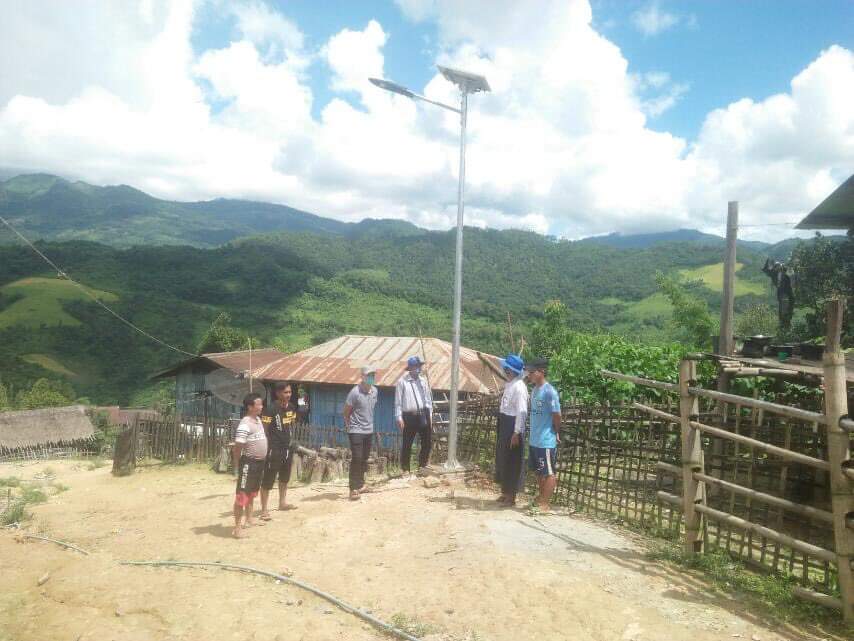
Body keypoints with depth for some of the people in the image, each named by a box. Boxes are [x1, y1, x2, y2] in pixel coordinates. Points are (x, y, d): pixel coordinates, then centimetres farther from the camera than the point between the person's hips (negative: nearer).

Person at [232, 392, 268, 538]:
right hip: (248, 463, -9)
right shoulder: (245, 424, -19)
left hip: (259, 462, 9)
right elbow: (237, 447, -19)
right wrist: (238, 467, -16)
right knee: (242, 495, -4)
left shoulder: (258, 420, 9)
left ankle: (249, 520, 35)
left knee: (252, 493, 21)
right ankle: (237, 527, 1)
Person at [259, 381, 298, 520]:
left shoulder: (292, 407, 3)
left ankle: (283, 502, 39)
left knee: (285, 477, 22)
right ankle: (264, 510, 5)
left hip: (288, 448, 8)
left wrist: (292, 443, 14)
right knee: (268, 480, -2)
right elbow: (264, 431, -16)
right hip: (274, 449, -8)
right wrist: (266, 449, -18)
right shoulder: (270, 409, -17)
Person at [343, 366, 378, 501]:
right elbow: (346, 411, -9)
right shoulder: (355, 392, -17)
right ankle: (353, 489, -3)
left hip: (369, 430, 7)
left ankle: (360, 485, 28)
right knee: (356, 459, -9)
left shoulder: (374, 391, 4)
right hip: (356, 431, -7)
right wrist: (349, 426, -2)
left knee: (364, 459, 15)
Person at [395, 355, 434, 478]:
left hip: (423, 414, 4)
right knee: (407, 444, 3)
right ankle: (405, 469, 16)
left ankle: (422, 465, 23)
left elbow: (428, 398, 15)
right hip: (409, 416, -4)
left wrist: (430, 414, 11)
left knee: (427, 442, 5)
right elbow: (398, 401, -3)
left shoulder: (423, 380, 11)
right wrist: (399, 417, -8)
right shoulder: (402, 382, -4)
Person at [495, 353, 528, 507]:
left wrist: (516, 433, -22)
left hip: (513, 427, -10)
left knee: (512, 462, 1)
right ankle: (505, 492, 29)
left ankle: (511, 497, 12)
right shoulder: (508, 384, 11)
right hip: (504, 426, 10)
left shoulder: (519, 387, -18)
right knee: (502, 459, 16)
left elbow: (522, 411, -21)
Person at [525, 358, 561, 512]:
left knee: (549, 473, 3)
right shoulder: (534, 390, 9)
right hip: (534, 440, 9)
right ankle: (541, 497, 32)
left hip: (546, 441, -9)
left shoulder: (549, 391, -18)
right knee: (539, 472, 19)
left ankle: (545, 503, 8)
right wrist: (533, 434, 11)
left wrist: (555, 433, -3)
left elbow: (557, 414, -16)